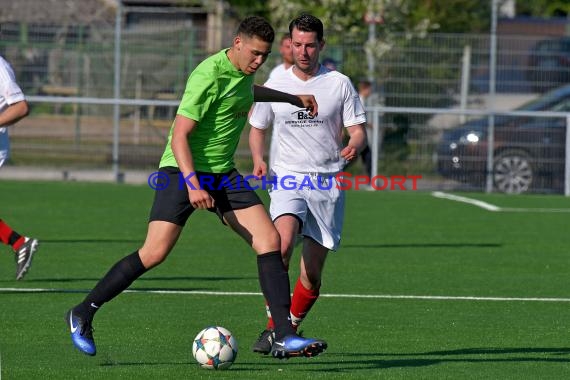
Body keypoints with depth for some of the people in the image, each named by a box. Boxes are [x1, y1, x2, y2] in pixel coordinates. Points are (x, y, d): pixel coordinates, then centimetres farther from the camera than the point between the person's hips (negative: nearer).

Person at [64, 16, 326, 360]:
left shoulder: (243, 71, 8)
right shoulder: (209, 76, -19)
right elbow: (179, 136, -22)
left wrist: (292, 98, 42)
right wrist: (193, 185, -32)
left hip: (222, 175, 8)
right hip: (184, 170, -8)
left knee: (270, 241, -7)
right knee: (155, 253, -17)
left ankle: (284, 337, -8)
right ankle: (82, 315, -1)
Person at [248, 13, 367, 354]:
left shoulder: (340, 84, 3)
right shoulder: (275, 86, 7)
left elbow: (358, 131, 4)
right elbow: (258, 129, 19)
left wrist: (354, 146, -20)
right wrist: (258, 159, -1)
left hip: (328, 184, 0)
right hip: (288, 181, 0)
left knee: (312, 273, -1)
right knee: (282, 244, -28)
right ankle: (273, 328, -24)